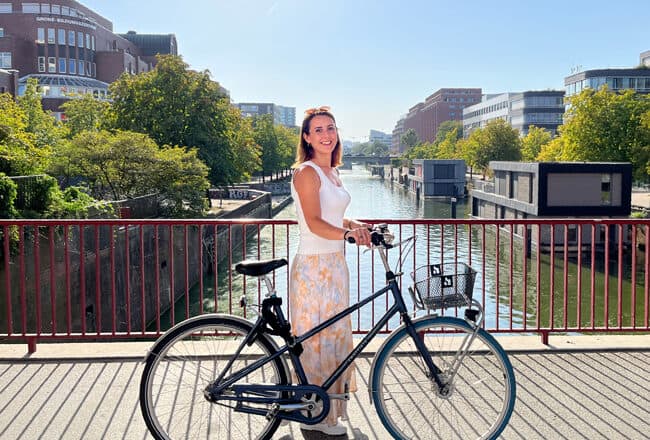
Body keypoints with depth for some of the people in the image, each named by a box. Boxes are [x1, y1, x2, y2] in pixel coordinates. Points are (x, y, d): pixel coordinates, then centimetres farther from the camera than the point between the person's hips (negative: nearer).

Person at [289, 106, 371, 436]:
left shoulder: (331, 173, 15)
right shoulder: (306, 171, -12)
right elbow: (315, 223, -21)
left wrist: (360, 225, 4)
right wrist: (349, 234, -34)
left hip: (335, 264, 9)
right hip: (313, 266, -9)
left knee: (335, 335, 15)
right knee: (316, 339, -1)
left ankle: (331, 407, 28)